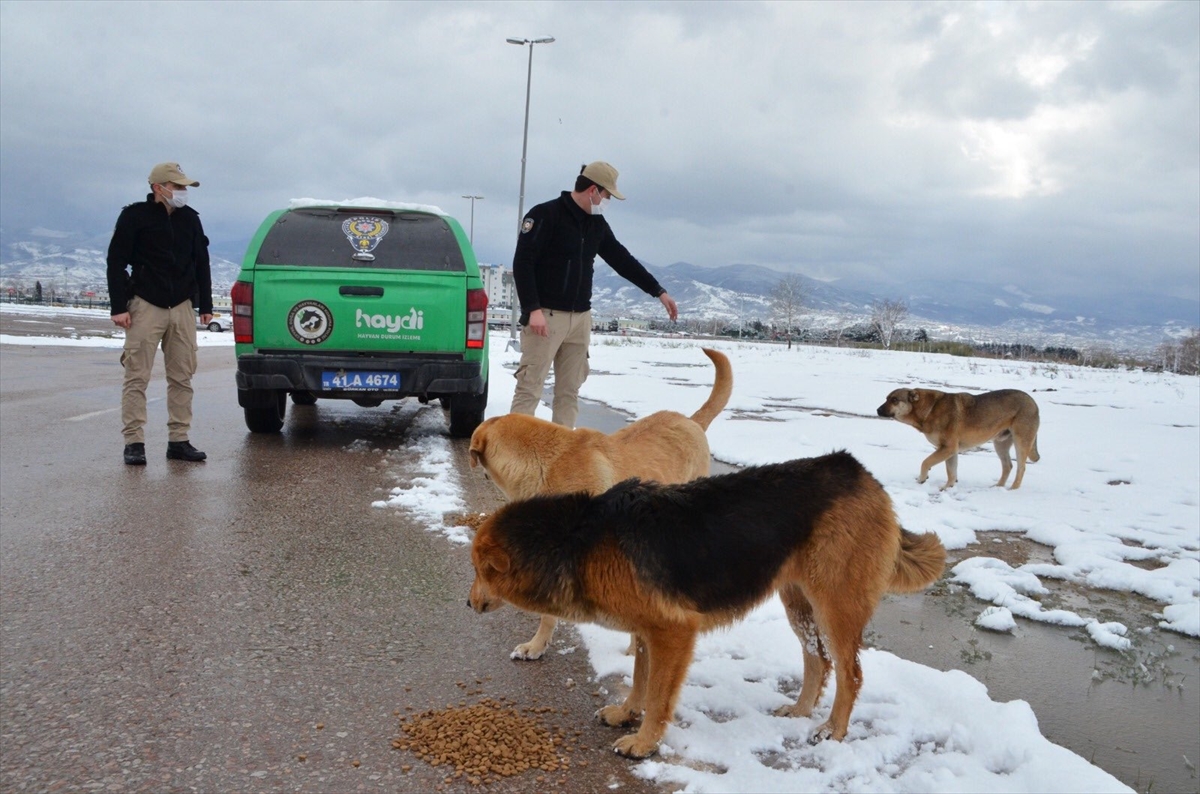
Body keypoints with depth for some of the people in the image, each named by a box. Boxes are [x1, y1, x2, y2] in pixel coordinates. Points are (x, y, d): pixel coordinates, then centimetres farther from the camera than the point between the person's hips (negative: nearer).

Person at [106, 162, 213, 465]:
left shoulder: (190, 219, 11)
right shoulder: (135, 216, -2)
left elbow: (201, 264, 17)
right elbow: (116, 263, -3)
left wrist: (205, 305, 12)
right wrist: (119, 307, -9)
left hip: (182, 307, 4)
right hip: (146, 306, -4)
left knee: (182, 378, 4)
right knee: (137, 378, -4)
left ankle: (178, 441, 11)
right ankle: (134, 443, 1)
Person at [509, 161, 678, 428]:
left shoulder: (597, 224, 12)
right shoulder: (544, 215, -9)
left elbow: (622, 260, 20)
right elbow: (522, 263, -13)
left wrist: (659, 291, 20)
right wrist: (533, 309, -20)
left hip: (580, 318, 7)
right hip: (546, 315, -7)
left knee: (570, 390, 7)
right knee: (530, 387, -7)